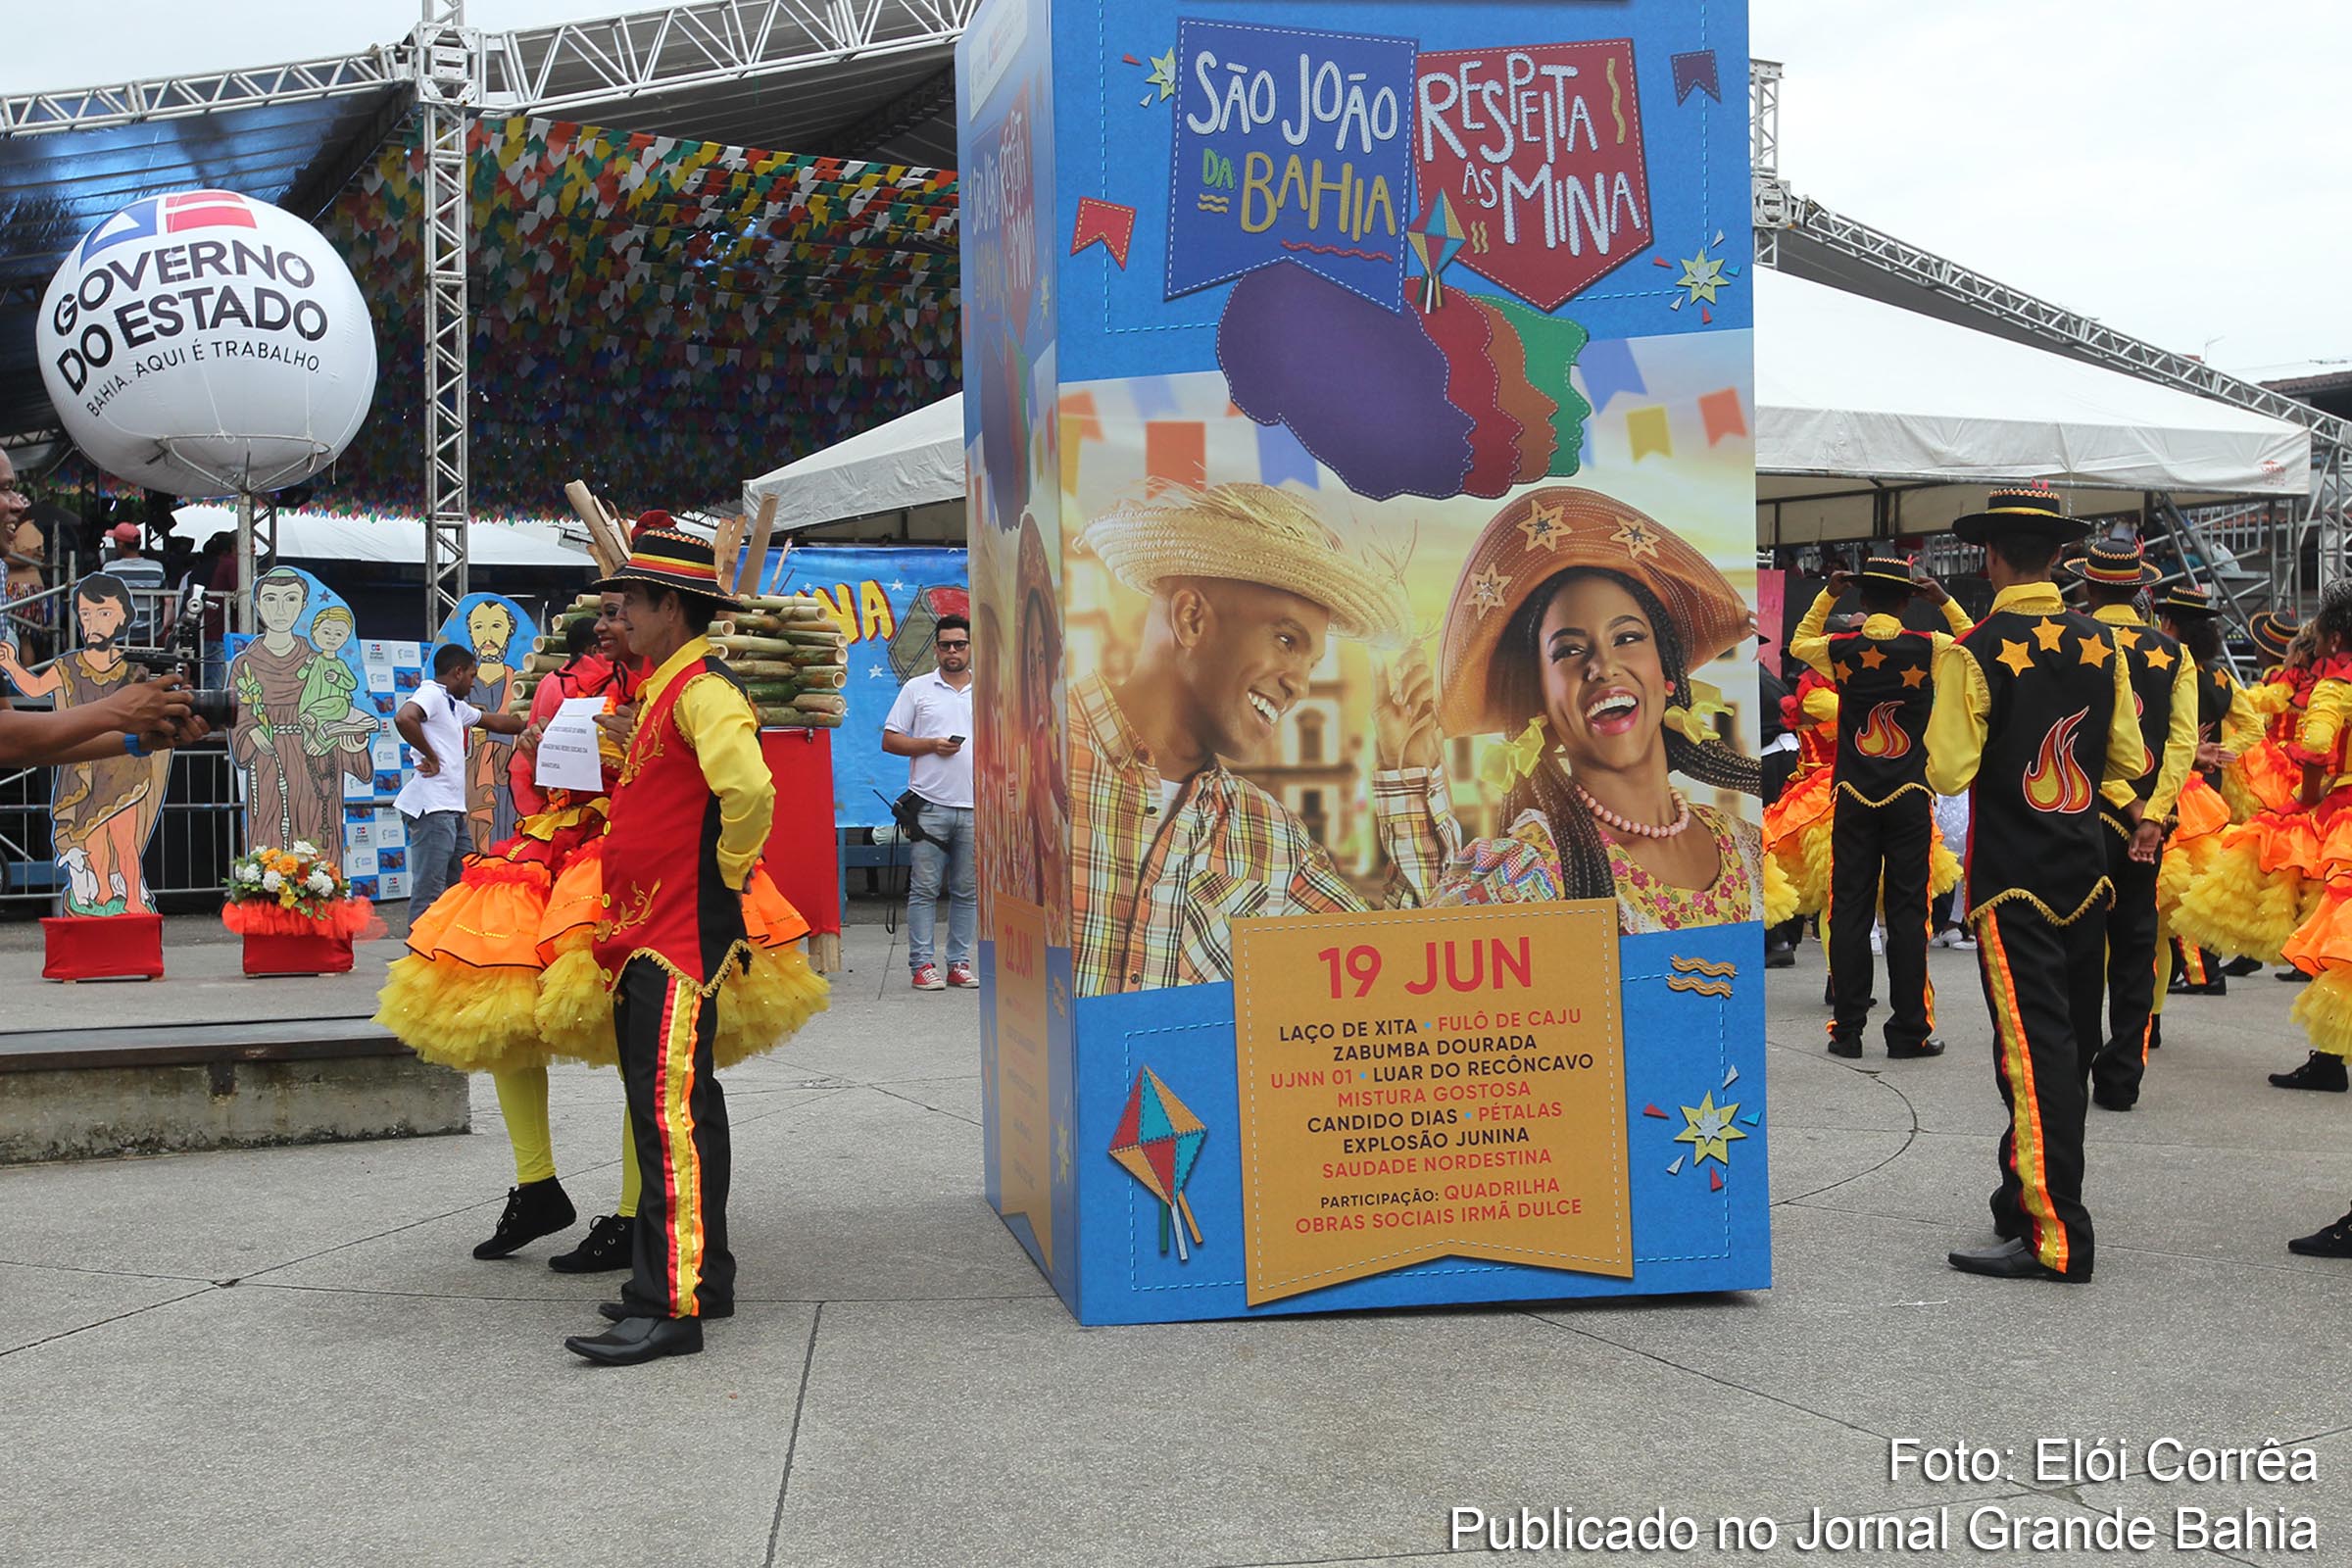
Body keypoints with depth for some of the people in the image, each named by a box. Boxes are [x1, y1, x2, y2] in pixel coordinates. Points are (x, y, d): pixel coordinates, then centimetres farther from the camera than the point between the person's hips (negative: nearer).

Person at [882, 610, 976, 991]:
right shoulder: (917, 688, 6)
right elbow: (890, 741, 3)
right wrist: (932, 745, -11)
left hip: (976, 807, 3)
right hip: (930, 806, -3)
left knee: (967, 891, 6)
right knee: (924, 889, -2)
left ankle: (959, 963, 12)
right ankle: (922, 964, 2)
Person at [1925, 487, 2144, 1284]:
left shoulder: (1971, 655, -14)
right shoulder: (2101, 644, 3)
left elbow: (1948, 773, -17)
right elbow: (2128, 760, 9)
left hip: (2013, 880, -6)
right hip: (2086, 873, 6)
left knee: (2033, 1050, -5)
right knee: (2069, 1045, 14)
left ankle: (2053, 1235, -6)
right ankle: (2027, 1197, 28)